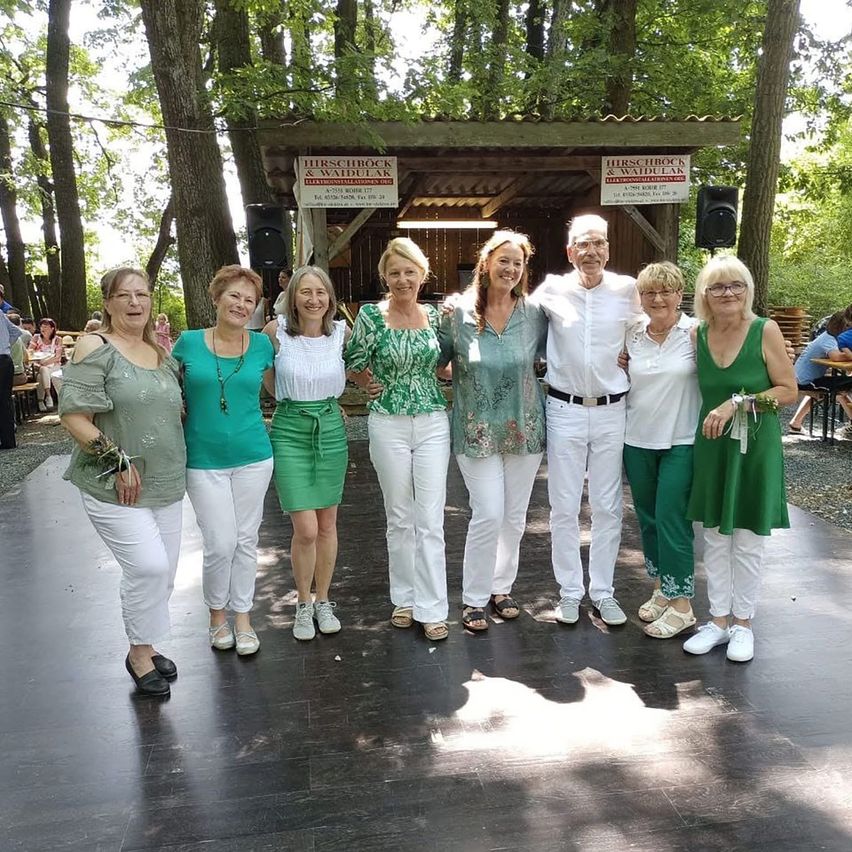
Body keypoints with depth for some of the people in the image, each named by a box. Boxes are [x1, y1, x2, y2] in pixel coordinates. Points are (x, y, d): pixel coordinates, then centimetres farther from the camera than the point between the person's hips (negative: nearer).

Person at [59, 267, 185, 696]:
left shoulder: (162, 354, 11)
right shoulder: (95, 348, -9)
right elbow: (73, 413, -16)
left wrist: (175, 464, 9)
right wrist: (116, 461, -18)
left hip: (164, 484, 7)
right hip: (115, 486, -7)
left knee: (162, 571, 11)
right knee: (148, 566, -12)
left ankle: (145, 646, 32)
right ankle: (139, 654, 11)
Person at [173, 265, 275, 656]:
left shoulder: (261, 344, 0)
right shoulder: (188, 342, -4)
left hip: (253, 457, 2)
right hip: (204, 460, -2)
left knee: (246, 540, 10)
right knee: (221, 543, -2)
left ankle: (243, 616, 27)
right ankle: (216, 613, 24)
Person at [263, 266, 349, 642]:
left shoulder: (342, 331, -3)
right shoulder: (276, 331, -8)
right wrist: (290, 399, 7)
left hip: (331, 429, 3)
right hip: (290, 431, -2)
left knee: (327, 523, 11)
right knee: (305, 529, -6)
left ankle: (323, 601, 29)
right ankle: (303, 605, 18)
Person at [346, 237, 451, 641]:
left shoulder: (435, 315, 5)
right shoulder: (370, 315, -5)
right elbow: (355, 367, 3)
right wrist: (386, 387, 2)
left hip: (433, 423, 2)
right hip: (388, 425, -2)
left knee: (431, 519, 1)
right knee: (400, 517, 10)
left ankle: (432, 608, 10)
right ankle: (405, 597, 27)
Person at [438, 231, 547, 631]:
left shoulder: (534, 314, 0)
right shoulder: (458, 314, -6)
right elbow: (435, 361, 2)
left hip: (524, 428, 3)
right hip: (477, 430, -3)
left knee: (514, 517, 12)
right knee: (488, 515, -7)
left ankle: (501, 587, 32)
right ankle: (473, 599, 12)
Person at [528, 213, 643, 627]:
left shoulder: (627, 289, -1)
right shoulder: (551, 289, -3)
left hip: (611, 410, 1)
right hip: (564, 410, 0)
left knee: (608, 507, 8)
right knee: (564, 507, 6)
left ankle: (603, 592, 23)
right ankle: (569, 591, 21)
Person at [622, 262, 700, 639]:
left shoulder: (696, 333, -8)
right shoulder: (631, 335, 5)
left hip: (681, 442, -4)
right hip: (637, 441, 5)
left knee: (671, 519, -5)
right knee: (647, 518, 13)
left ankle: (681, 604, 10)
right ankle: (660, 589, 31)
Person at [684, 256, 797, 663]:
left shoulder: (765, 331, -10)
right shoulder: (698, 335, 2)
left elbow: (789, 390, -10)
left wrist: (737, 404, -19)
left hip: (754, 446, -3)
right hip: (711, 446, 4)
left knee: (747, 539, 7)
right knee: (714, 536, 10)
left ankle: (743, 623, 23)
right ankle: (718, 620, 24)